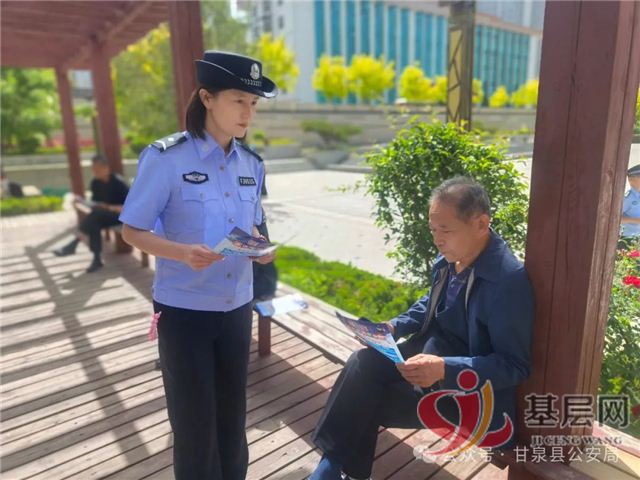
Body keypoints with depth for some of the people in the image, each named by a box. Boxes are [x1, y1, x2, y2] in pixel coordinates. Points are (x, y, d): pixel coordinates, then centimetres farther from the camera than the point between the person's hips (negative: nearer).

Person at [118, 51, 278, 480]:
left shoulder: (251, 164, 3)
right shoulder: (166, 157, -13)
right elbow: (132, 230, -9)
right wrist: (183, 253, -27)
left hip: (237, 306, 5)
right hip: (183, 310, -4)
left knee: (233, 411, 20)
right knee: (195, 419, 11)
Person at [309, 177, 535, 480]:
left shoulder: (509, 280, -26)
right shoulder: (450, 258, -3)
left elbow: (515, 366, -23)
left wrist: (446, 369, -34)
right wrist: (395, 326, -2)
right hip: (432, 349, 7)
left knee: (369, 401, -12)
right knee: (362, 364, -12)